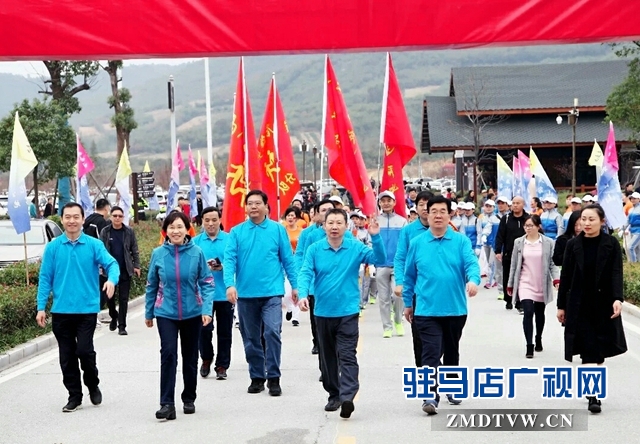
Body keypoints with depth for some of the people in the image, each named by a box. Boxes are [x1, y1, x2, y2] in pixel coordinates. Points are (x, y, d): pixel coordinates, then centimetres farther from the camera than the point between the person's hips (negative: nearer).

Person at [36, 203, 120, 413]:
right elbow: (45, 278, 3)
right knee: (67, 356, 8)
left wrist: (111, 279, -34)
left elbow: (111, 263, -12)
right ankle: (74, 396, 23)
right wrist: (41, 307, -2)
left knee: (84, 350, -10)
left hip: (87, 309, -2)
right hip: (61, 310, 2)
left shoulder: (94, 245, -1)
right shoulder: (53, 247, 2)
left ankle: (93, 386, 18)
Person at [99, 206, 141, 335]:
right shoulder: (105, 232, 0)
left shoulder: (129, 232, 1)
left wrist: (136, 266, -1)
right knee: (109, 296, 10)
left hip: (125, 270, -1)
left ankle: (122, 326, 6)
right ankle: (114, 317, 36)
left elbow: (134, 250, 4)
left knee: (123, 299, 1)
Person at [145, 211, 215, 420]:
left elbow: (207, 283, -5)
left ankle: (189, 399, 28)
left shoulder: (196, 252, -7)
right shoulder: (158, 254, -4)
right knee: (168, 354, -13)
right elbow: (152, 285, 5)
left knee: (190, 357, 12)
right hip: (166, 313, 0)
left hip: (192, 313, 1)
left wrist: (207, 309, -15)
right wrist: (148, 312, 10)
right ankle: (167, 403, -10)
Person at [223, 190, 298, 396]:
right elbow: (229, 259, -3)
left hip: (272, 292, -2)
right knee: (251, 338, 11)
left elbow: (288, 259, 4)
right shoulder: (237, 232, 3)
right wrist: (230, 284, -17)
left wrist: (294, 285, 3)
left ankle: (273, 377, -2)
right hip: (246, 293, 2)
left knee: (272, 332, -14)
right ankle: (257, 377, 24)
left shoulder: (277, 229, 1)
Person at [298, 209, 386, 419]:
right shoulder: (314, 250, -2)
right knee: (327, 356, 14)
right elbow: (306, 274, -9)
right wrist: (303, 295, -26)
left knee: (347, 355, -11)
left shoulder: (356, 247, -3)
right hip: (323, 312, 3)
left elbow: (379, 259, -11)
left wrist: (376, 237, -26)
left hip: (348, 311, -2)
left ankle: (347, 397, -19)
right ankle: (334, 395, 28)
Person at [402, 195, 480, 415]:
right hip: (427, 310, -1)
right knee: (431, 354, -11)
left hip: (456, 310, 1)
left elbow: (471, 263, -14)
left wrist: (473, 280, -35)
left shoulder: (461, 241, -1)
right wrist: (408, 303, 13)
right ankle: (430, 397, -12)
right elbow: (409, 276, 9)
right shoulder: (417, 243, 2)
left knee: (452, 352, 19)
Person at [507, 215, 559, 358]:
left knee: (539, 314, 15)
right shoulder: (519, 242, 1)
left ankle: (538, 340, 36)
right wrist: (510, 285, 7)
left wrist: (556, 279, -19)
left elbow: (552, 264, -2)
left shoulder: (548, 243, -3)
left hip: (542, 285, 1)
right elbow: (514, 265, 5)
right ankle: (529, 346, -13)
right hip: (525, 284, -1)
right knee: (528, 313, -15)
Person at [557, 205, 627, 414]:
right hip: (579, 306, 0)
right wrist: (561, 305, 4)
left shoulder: (611, 244, -2)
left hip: (604, 304, 0)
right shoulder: (573, 244, 1)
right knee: (588, 350, -7)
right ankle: (593, 395, -8)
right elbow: (565, 276, 4)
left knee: (599, 350, 9)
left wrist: (617, 299, -24)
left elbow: (616, 273, -9)